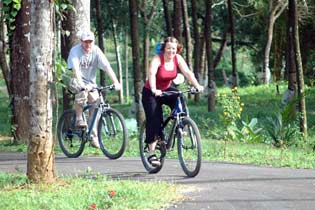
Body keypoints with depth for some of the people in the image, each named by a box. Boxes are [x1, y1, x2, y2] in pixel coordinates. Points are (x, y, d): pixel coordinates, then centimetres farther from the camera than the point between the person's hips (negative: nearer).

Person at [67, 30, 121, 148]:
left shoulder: (96, 51, -8)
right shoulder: (75, 51, -17)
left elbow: (107, 67, -16)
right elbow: (75, 70, -30)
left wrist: (116, 82, -28)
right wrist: (81, 84, -46)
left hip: (90, 82, 4)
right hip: (77, 82, -4)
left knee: (95, 105, -9)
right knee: (82, 92, -36)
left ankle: (94, 137, -1)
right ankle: (79, 119, -16)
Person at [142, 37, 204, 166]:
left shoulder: (177, 58, -9)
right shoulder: (157, 59, -24)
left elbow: (187, 72, -17)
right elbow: (151, 74, -39)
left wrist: (197, 85, -32)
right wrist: (154, 90, -56)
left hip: (167, 89, 4)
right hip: (151, 93, -4)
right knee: (154, 121, -11)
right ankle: (151, 154, -5)